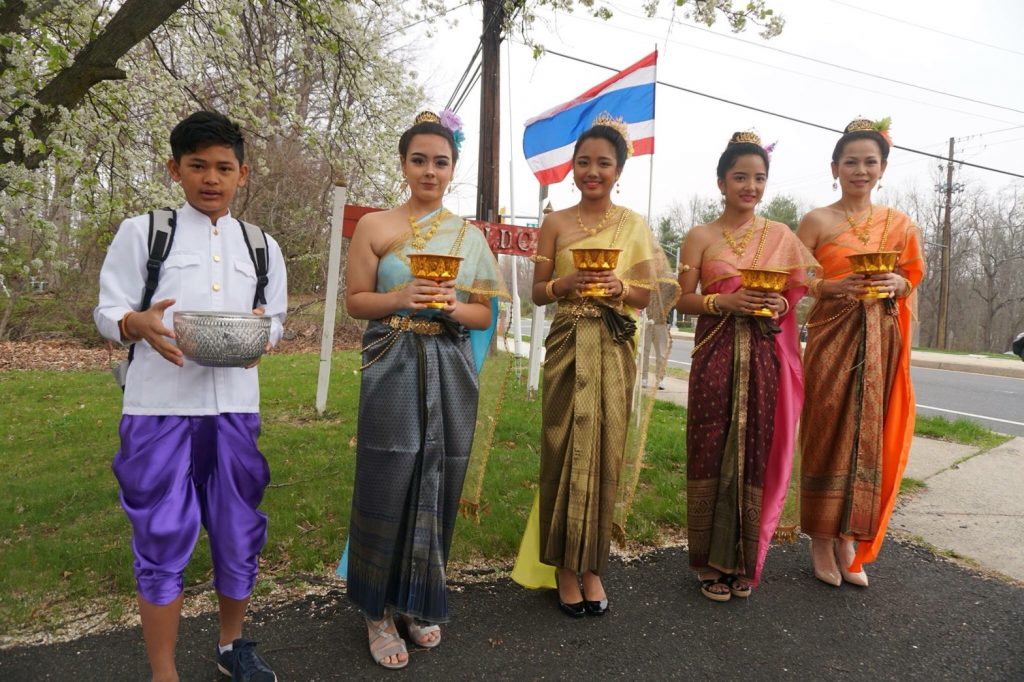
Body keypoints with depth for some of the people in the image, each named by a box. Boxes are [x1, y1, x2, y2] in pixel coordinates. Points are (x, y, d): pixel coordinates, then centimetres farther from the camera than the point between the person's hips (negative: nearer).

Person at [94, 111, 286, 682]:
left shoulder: (262, 245, 12)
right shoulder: (143, 231, 4)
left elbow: (276, 319, 14)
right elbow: (108, 312, 3)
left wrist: (263, 331, -9)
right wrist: (139, 324, -20)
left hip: (235, 406, 3)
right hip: (160, 406, -2)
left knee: (239, 531, 10)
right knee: (162, 538, 2)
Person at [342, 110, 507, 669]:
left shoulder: (470, 236, 9)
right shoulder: (375, 227, 3)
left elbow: (486, 314, 10)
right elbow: (355, 301, 1)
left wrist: (455, 308, -11)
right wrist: (399, 298, -17)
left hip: (451, 374, 3)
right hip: (393, 371, -2)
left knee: (438, 488, 7)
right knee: (387, 487, -2)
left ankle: (418, 602, 27)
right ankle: (379, 612, 17)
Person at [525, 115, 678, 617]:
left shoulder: (634, 225, 7)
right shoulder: (556, 223, 5)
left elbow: (658, 291, 8)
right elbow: (538, 292, 6)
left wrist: (622, 288, -11)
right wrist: (566, 284, -14)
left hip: (615, 348, 1)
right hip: (568, 345, -1)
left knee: (604, 451, 3)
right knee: (565, 449, -1)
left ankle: (591, 566, 18)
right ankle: (564, 566, 14)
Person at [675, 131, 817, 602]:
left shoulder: (782, 236, 10)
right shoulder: (701, 237, 4)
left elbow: (797, 294, 13)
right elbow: (682, 300, 2)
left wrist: (780, 304, -8)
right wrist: (723, 302, -15)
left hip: (767, 358, 2)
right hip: (716, 356, -2)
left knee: (757, 454, 3)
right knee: (713, 453, 0)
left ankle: (743, 561, 20)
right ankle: (712, 562, 15)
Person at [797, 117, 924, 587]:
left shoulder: (899, 225, 11)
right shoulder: (817, 221, 1)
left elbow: (910, 283, 15)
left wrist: (895, 285, -7)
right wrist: (832, 286, -19)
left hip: (880, 345, 3)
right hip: (831, 340, -3)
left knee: (868, 437, 4)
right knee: (828, 435, -1)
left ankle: (849, 540, 17)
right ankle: (821, 540, 12)